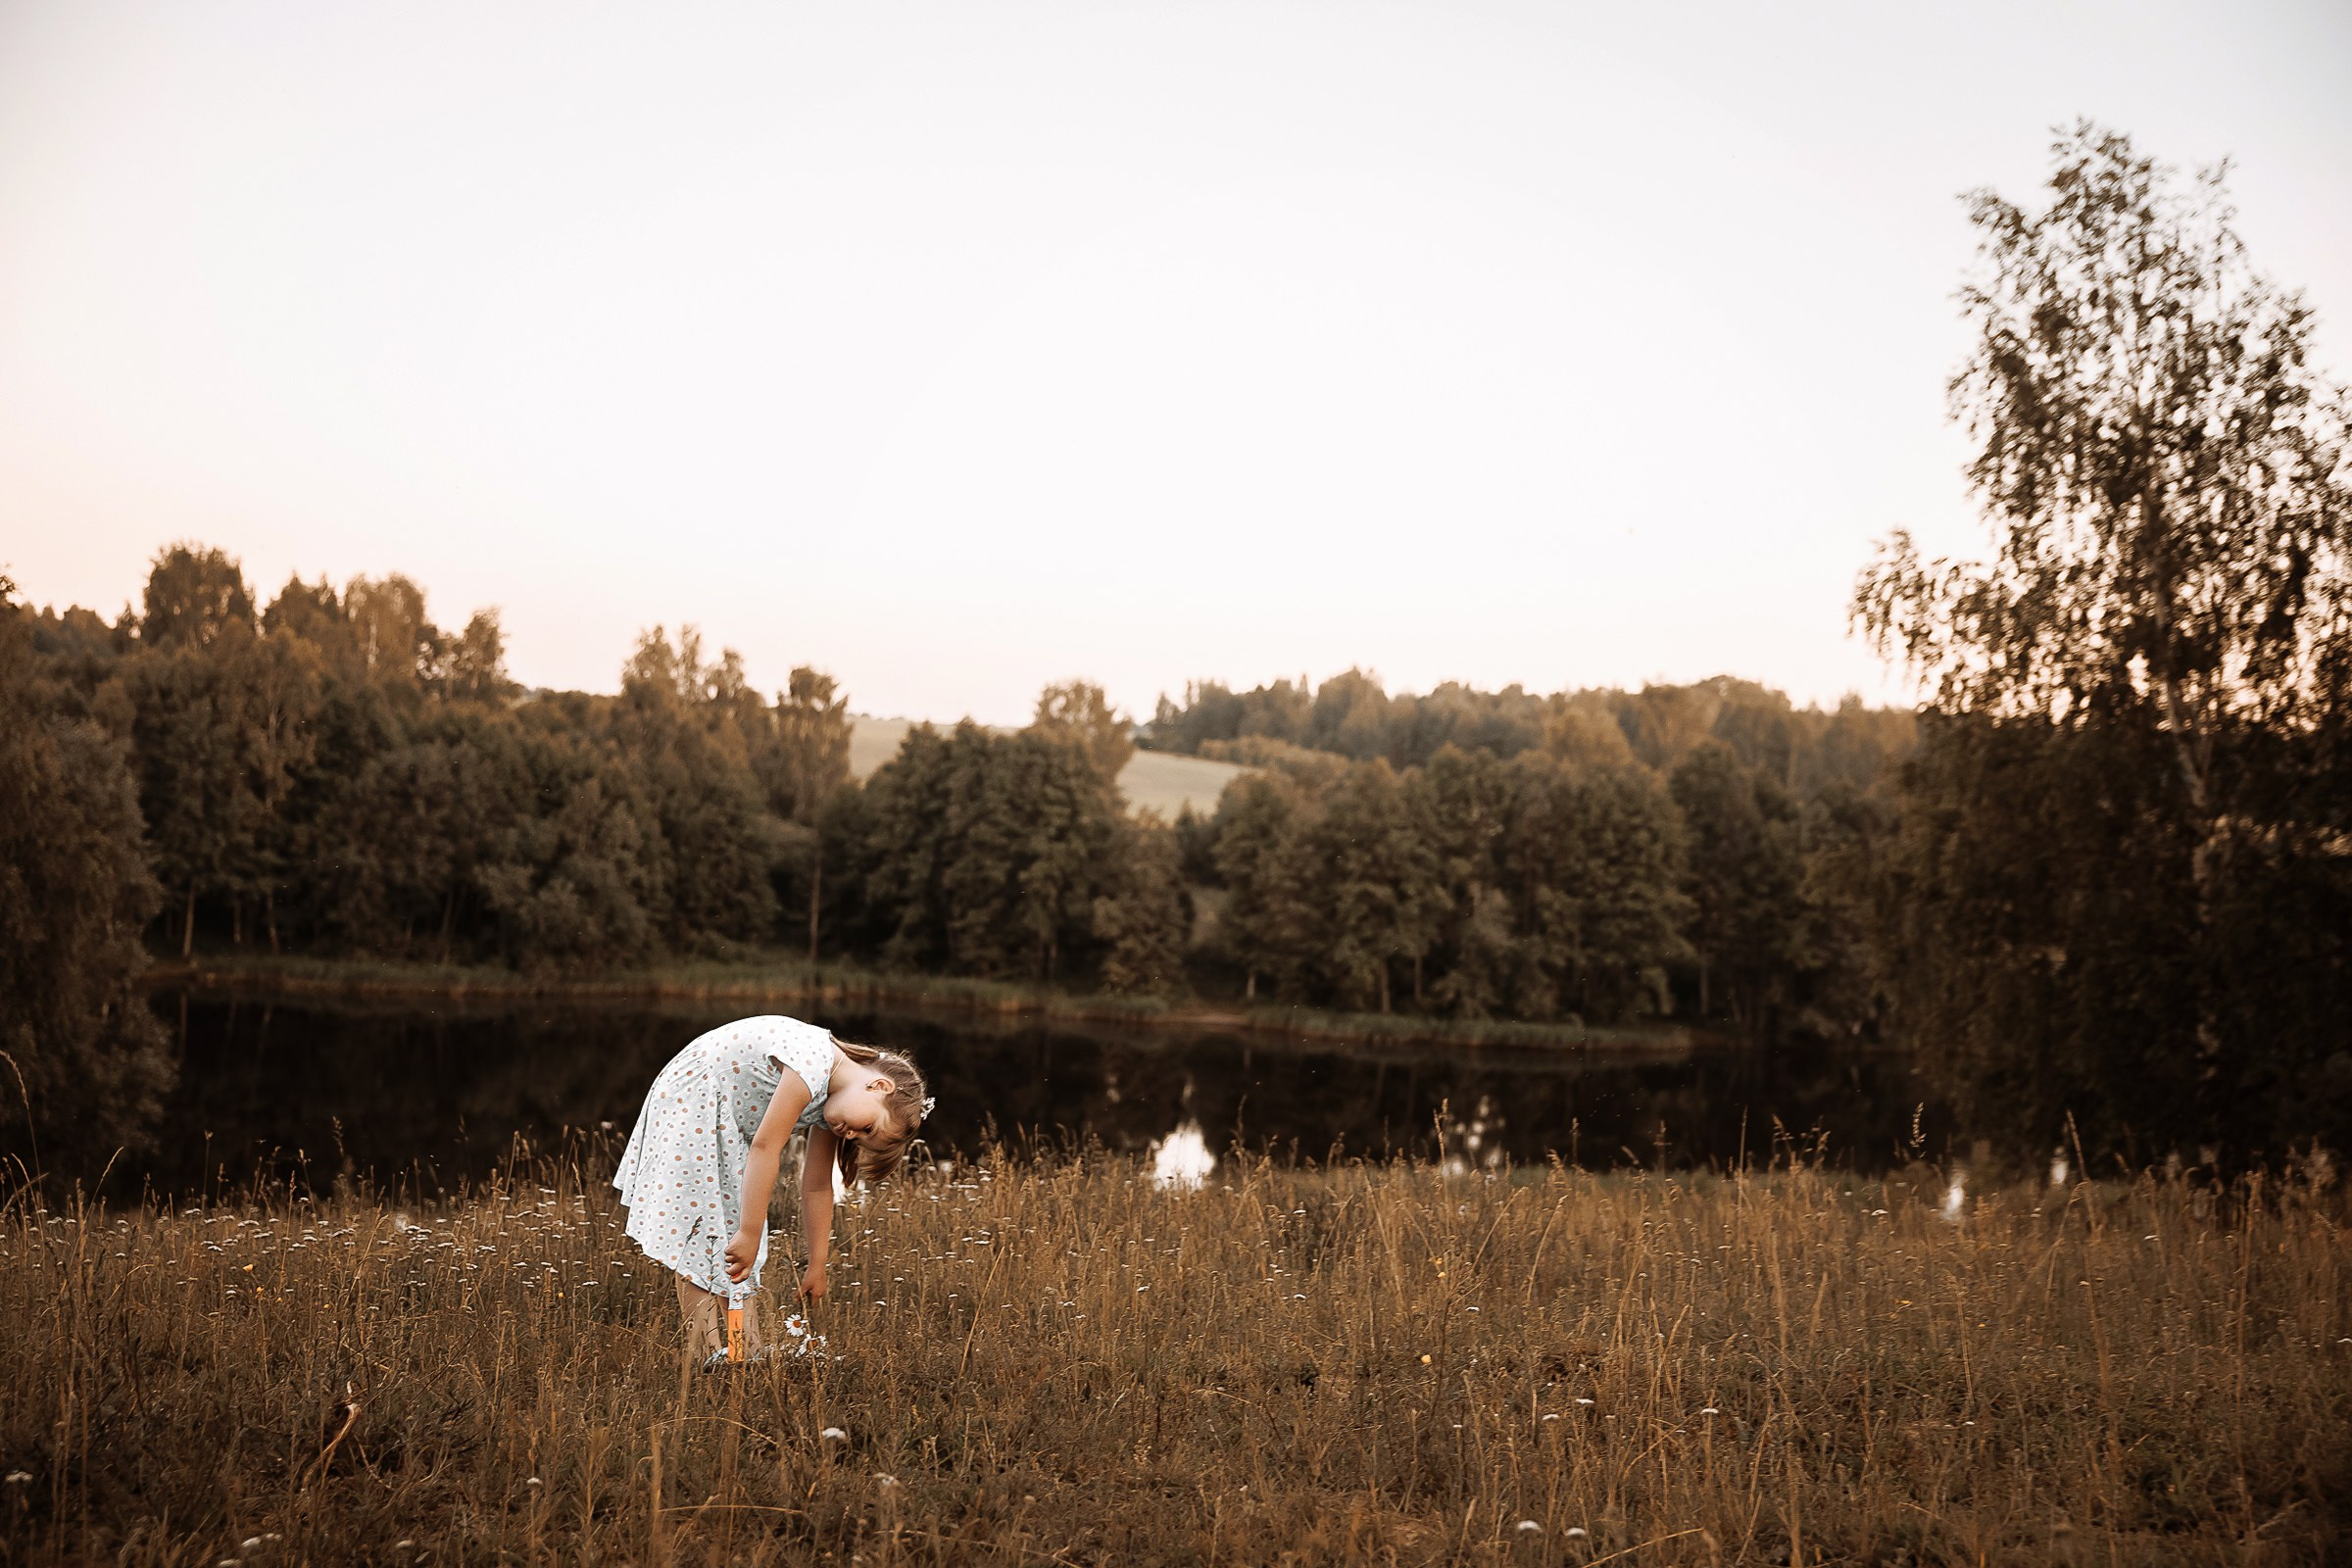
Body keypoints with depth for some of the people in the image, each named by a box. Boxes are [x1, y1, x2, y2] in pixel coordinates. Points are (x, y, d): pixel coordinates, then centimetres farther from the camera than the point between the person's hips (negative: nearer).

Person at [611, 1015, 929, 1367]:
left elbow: (817, 1186, 5)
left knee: (733, 1226, 3)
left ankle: (750, 1350, 1)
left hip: (732, 1123, 9)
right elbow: (765, 1147, -31)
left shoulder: (828, 1097, -2)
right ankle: (710, 1354, -14)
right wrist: (750, 1234, -28)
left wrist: (817, 1265, 8)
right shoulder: (813, 1065, -30)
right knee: (696, 1228, -12)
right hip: (689, 1104, -9)